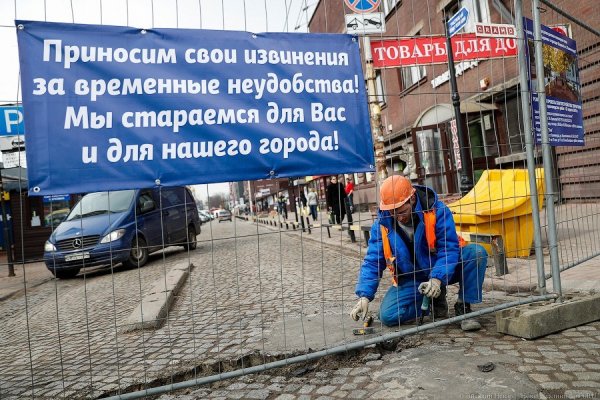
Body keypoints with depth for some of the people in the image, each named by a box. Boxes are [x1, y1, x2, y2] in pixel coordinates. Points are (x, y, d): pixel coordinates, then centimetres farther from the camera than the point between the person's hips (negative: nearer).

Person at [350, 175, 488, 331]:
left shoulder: (437, 210, -20)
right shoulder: (382, 223, -13)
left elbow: (449, 248, -22)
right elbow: (372, 261, -11)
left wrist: (437, 279, -37)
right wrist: (364, 296, -21)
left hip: (442, 271, -1)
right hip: (410, 279, 2)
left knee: (477, 253, -27)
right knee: (387, 316, -17)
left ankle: (464, 307, -7)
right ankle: (436, 300, 9)